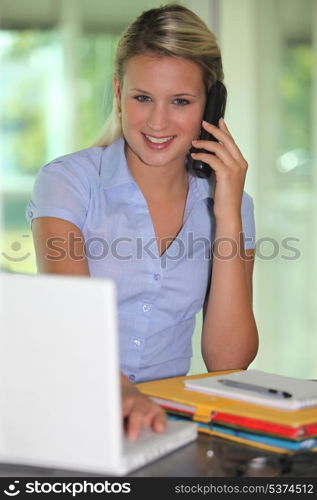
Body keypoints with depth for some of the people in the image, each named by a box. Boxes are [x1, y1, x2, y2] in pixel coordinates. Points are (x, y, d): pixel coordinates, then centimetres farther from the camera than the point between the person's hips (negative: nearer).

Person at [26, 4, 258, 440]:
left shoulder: (229, 202, 4)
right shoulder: (67, 183, -6)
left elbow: (227, 362, -6)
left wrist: (228, 218, -11)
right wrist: (124, 395, -40)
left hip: (166, 418, 2)